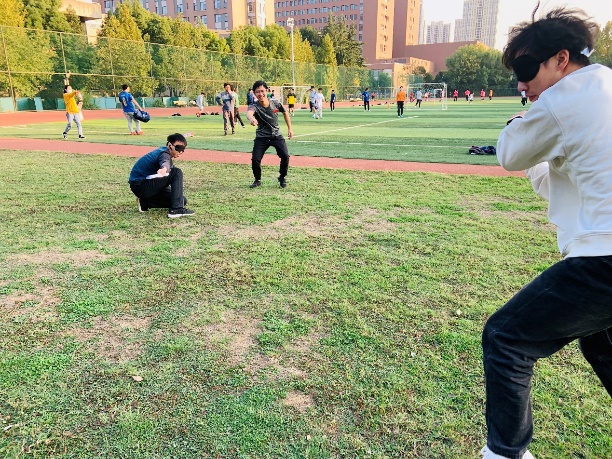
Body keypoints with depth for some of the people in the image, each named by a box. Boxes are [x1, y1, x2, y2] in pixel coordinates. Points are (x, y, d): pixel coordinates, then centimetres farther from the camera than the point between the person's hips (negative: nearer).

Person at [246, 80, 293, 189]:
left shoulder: (275, 103, -10)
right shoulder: (255, 106, -20)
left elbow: (285, 113, 10)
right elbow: (249, 112, -46)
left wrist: (290, 128, 9)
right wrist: (251, 118, -70)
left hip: (276, 135, 1)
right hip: (261, 138, -1)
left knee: (285, 156, -15)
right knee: (255, 159, -12)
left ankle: (282, 178, 11)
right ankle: (258, 180, 16)